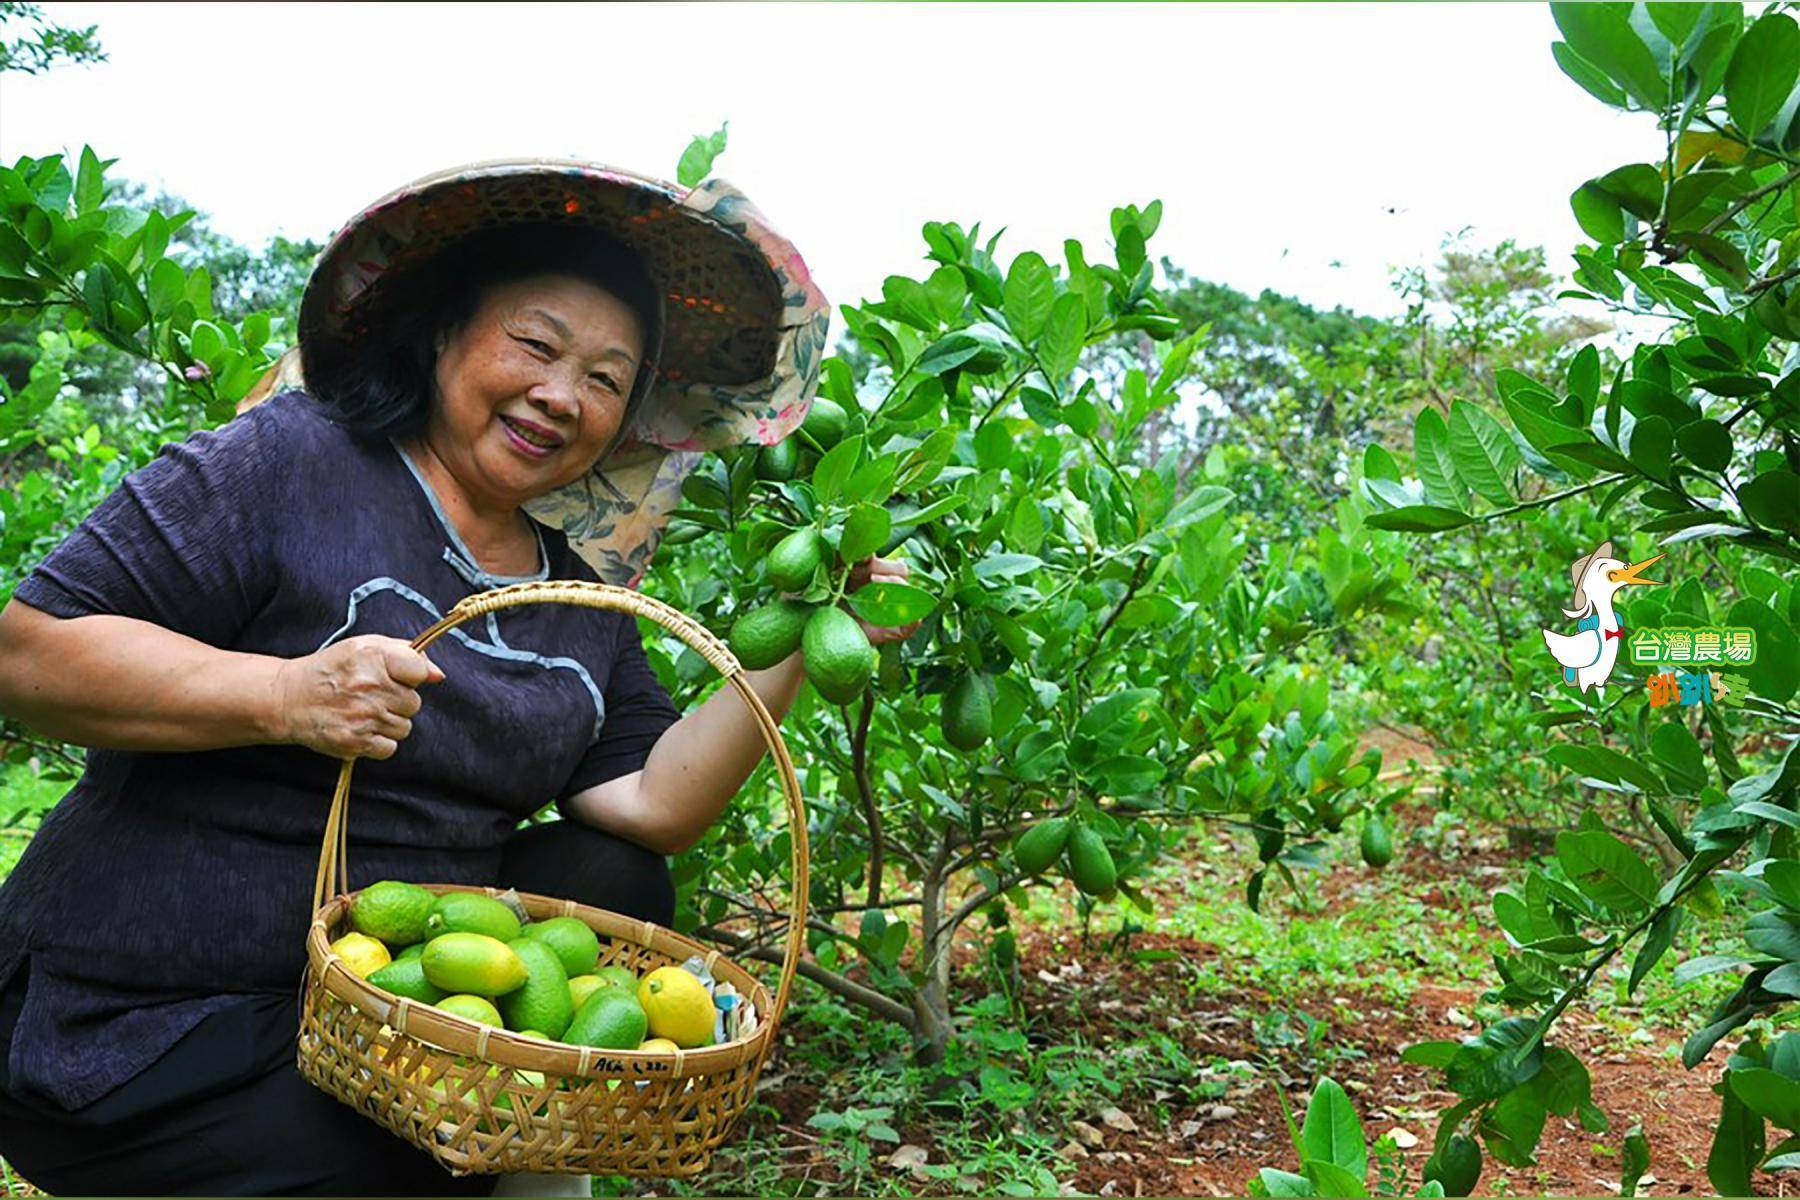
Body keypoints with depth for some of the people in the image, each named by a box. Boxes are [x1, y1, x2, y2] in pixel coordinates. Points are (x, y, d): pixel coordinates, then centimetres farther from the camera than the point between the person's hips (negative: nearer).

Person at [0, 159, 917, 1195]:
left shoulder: (583, 607, 6)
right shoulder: (286, 461, -11)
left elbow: (652, 806, -4)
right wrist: (284, 696, -29)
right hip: (143, 1036, -6)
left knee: (614, 881, -7)